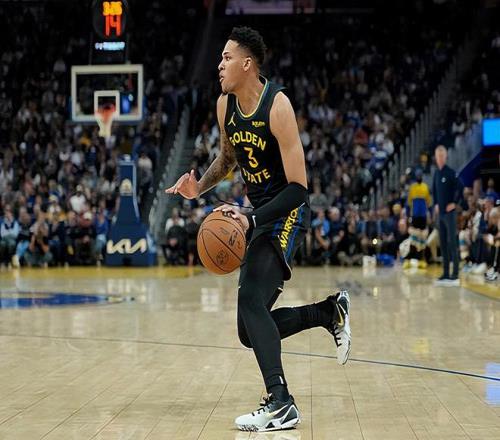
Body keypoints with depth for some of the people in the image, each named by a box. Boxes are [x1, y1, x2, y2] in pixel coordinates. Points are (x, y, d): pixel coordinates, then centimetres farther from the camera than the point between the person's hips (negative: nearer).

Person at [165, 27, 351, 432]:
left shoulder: (277, 106, -21)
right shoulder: (225, 105, 1)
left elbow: (298, 188, -23)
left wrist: (252, 220, -31)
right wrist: (199, 188, 4)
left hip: (287, 213, -8)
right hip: (260, 216, 8)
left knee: (251, 299, -28)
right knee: (251, 332, 7)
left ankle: (281, 405, -28)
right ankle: (330, 311, 27)